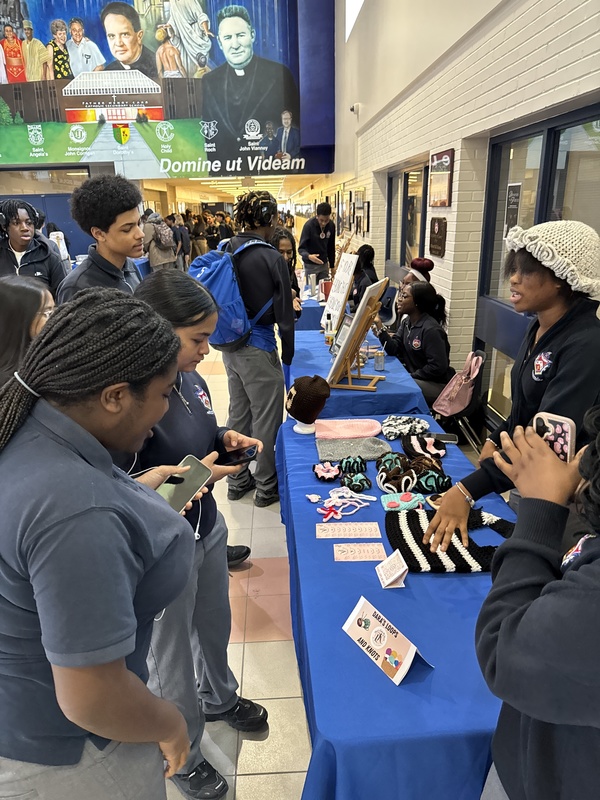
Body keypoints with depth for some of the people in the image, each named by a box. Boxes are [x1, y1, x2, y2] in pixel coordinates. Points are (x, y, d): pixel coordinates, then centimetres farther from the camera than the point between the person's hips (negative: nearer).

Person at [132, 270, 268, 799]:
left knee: (215, 626, 30)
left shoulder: (188, 377, -6)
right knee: (172, 659, 18)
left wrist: (225, 439, -7)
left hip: (207, 528, 7)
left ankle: (219, 698, 61)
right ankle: (184, 756, 47)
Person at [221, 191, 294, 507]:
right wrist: (288, 355, 0)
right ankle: (266, 487, 21)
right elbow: (284, 315, -12)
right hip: (258, 347, -7)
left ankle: (237, 481, 33)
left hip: (230, 346, 7)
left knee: (238, 414, 19)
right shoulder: (271, 259, -17)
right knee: (266, 419, 7)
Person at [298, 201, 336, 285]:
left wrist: (332, 265, 10)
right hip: (311, 265, -4)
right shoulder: (309, 225, -16)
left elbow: (331, 247, 8)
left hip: (324, 264, 4)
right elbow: (301, 248, -16)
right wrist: (308, 256, -37)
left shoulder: (331, 225, -3)